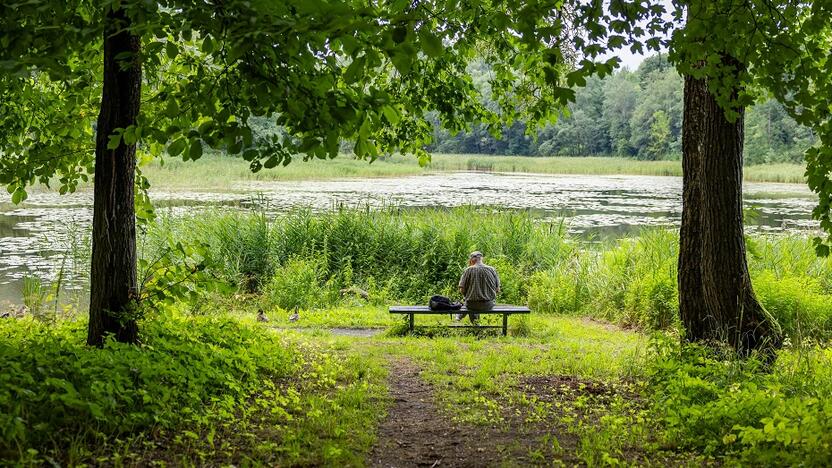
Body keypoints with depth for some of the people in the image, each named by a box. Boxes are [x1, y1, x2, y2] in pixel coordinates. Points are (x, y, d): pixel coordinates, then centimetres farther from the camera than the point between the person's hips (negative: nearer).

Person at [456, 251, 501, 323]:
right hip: (488, 305, 2)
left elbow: (462, 290, -8)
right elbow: (497, 290, 1)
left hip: (472, 305, -2)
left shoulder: (468, 270, -9)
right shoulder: (492, 270, -3)